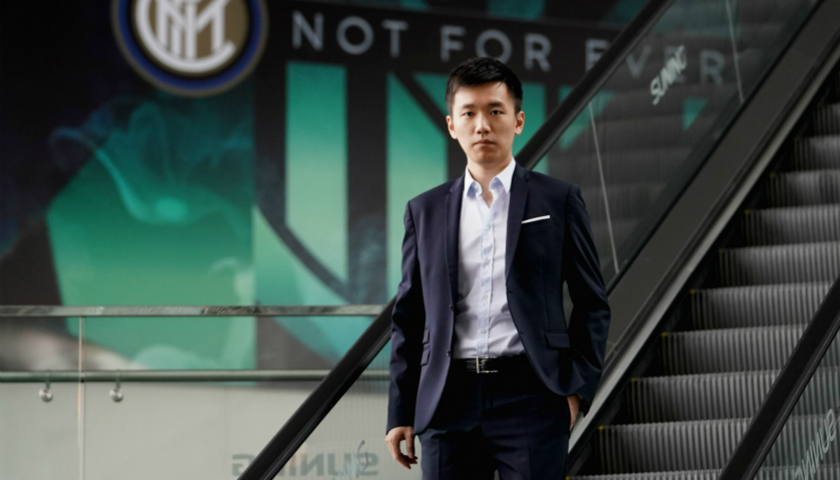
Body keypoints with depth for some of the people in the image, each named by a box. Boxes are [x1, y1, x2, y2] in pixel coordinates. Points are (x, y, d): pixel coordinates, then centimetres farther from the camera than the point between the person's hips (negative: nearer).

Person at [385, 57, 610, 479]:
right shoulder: (425, 211, 13)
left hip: (529, 397, -2)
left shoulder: (559, 201, 7)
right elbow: (408, 318, 13)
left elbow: (592, 304, 8)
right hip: (449, 402, 2)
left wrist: (577, 389, -2)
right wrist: (400, 414, 9)